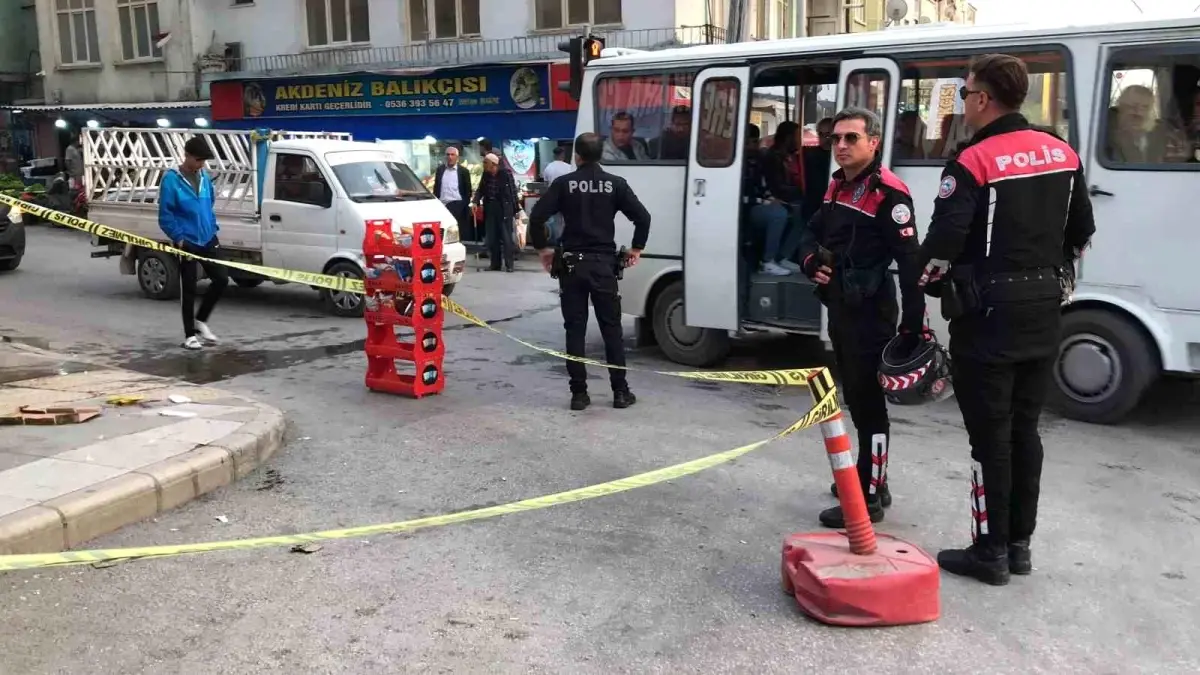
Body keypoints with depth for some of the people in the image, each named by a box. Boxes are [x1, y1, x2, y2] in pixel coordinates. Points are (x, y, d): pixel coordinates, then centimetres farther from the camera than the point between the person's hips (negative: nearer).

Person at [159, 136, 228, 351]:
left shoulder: (205, 176, 7)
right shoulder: (171, 179, -11)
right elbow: (165, 215, -11)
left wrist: (214, 228, 11)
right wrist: (178, 237, -18)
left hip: (208, 239, 6)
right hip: (186, 242, -5)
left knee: (221, 279, 3)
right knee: (188, 289, 1)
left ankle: (201, 319, 23)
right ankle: (190, 334, 12)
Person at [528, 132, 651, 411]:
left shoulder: (564, 183, 0)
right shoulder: (615, 184, 1)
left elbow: (536, 217, -8)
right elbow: (643, 216, -5)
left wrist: (542, 248, 4)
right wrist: (637, 248, 7)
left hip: (572, 264, 0)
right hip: (603, 264, 0)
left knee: (575, 330, 5)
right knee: (611, 328, 7)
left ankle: (579, 393, 5)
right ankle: (620, 392, 8)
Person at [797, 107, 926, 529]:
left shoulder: (888, 192, -16)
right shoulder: (837, 185, 13)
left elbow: (910, 261, -20)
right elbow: (813, 232, 25)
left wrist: (912, 323, -23)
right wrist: (811, 261, 2)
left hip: (870, 311, -9)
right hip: (839, 307, 10)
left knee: (868, 402, -4)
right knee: (855, 398, 18)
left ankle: (868, 498, 3)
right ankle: (870, 480, 33)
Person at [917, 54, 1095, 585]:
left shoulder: (974, 162, -15)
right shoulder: (1062, 154, 8)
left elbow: (942, 244, -20)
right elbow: (1082, 233, 16)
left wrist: (928, 284, -1)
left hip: (989, 312, -7)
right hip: (1043, 311, 7)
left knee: (989, 434, 1)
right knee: (1024, 429, 14)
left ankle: (991, 551, 9)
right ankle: (1019, 544, 23)